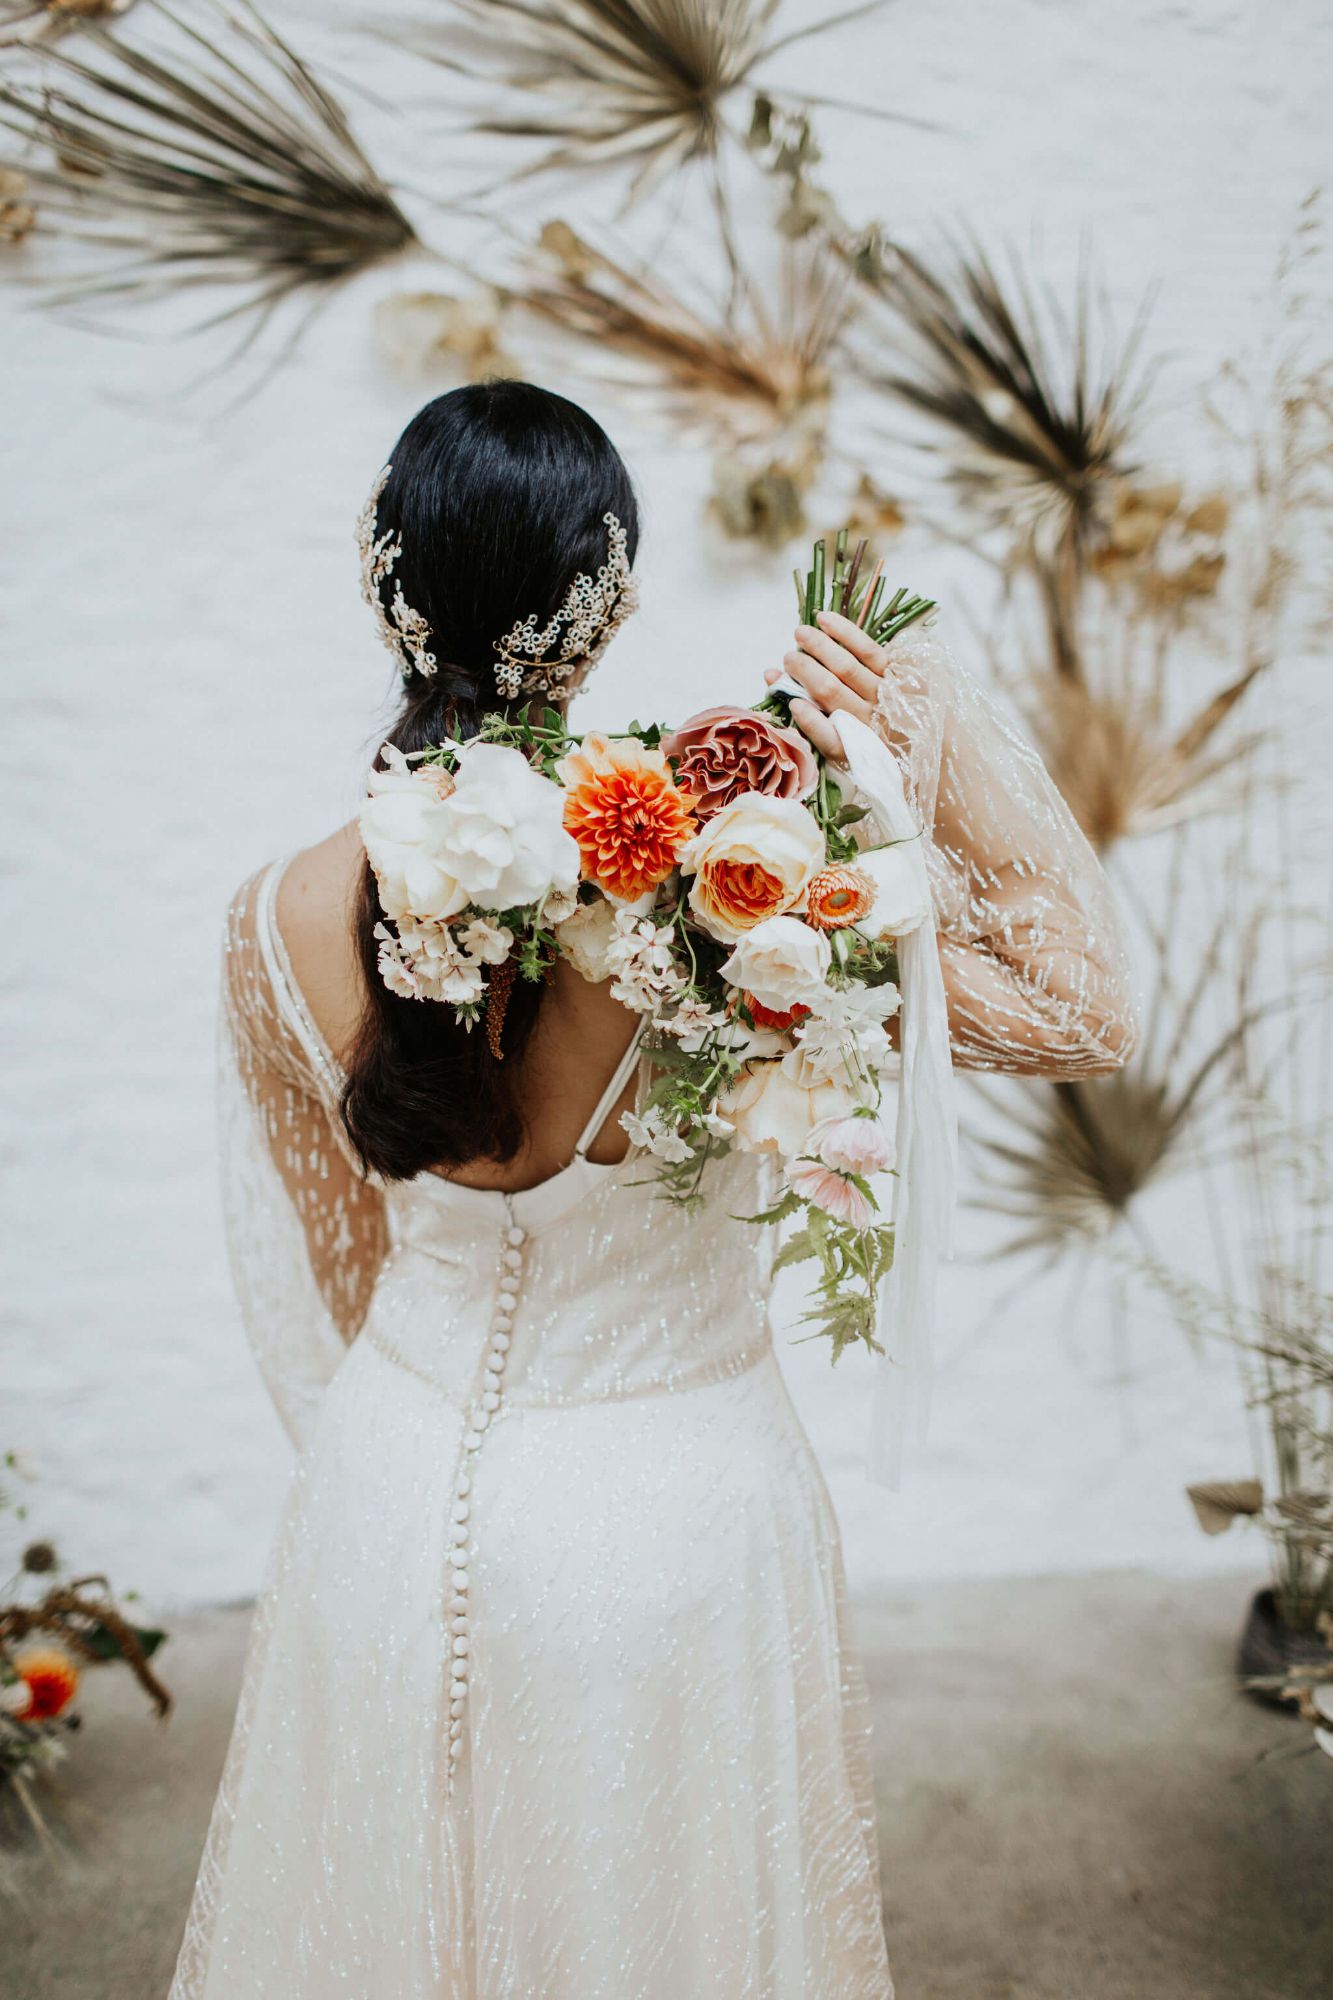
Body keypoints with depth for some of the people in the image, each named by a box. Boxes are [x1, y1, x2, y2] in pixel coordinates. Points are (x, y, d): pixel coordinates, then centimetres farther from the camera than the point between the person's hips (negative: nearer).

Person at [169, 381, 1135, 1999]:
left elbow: (308, 1263, 1)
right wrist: (952, 758, -17)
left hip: (394, 1511, 4)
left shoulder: (282, 925, -15)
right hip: (674, 1527, -3)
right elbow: (1085, 1014, -14)